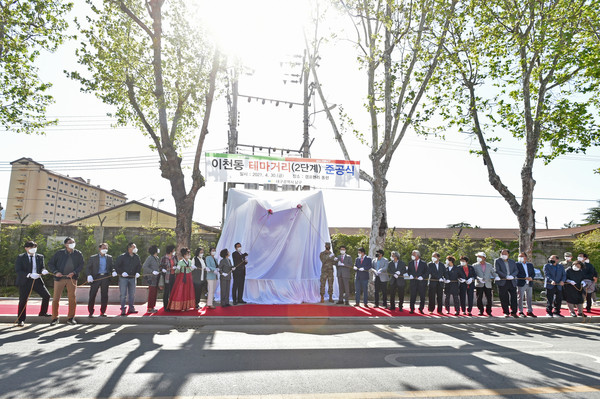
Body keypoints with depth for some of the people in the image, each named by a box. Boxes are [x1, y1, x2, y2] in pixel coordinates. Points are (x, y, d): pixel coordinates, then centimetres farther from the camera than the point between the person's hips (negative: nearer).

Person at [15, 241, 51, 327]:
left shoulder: (40, 257, 7)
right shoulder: (20, 257, -5)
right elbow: (18, 270, -12)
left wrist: (43, 271, -15)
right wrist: (29, 275, -25)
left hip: (37, 280, 4)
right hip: (25, 281, -4)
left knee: (46, 296, 2)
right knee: (23, 301, 0)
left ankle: (43, 312, 24)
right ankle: (20, 320, 15)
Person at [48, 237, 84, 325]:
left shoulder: (78, 254, 4)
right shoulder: (59, 253, 1)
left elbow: (81, 265, 5)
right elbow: (50, 264, 4)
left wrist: (74, 273, -11)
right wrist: (55, 272, -11)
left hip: (72, 278, 1)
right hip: (59, 278, -1)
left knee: (72, 298, 1)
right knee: (56, 298, 0)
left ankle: (70, 318, 14)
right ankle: (54, 318, 16)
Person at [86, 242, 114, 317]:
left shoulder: (109, 258, 14)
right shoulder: (93, 257, 6)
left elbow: (111, 267, 15)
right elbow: (88, 267, 3)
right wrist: (89, 275, -13)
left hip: (105, 277, 2)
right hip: (96, 277, -2)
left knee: (104, 295, 4)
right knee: (92, 295, -2)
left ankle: (102, 312, 13)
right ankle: (90, 312, 8)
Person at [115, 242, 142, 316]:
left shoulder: (136, 257, 6)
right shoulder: (122, 256, -7)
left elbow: (139, 265, 15)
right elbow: (117, 266, -7)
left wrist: (137, 272, -1)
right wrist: (122, 272, -18)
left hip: (132, 278, 5)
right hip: (123, 278, -5)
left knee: (132, 294, 10)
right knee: (123, 294, -2)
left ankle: (131, 308, 20)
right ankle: (123, 309, 5)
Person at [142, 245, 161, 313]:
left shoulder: (157, 258, 13)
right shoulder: (150, 258, -12)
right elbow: (144, 267, -18)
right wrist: (152, 271, -24)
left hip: (156, 278, 8)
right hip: (151, 278, -8)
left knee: (155, 292, 11)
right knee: (152, 293, -8)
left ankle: (153, 307, 19)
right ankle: (150, 308, -3)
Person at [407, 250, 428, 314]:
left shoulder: (423, 263, 5)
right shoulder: (410, 263, 12)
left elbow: (426, 272, 1)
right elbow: (409, 271, 13)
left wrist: (422, 276, -14)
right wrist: (410, 275, -7)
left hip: (422, 282, -1)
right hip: (413, 282, 1)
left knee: (422, 296, 2)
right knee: (412, 296, -1)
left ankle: (421, 309, 17)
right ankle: (412, 309, 7)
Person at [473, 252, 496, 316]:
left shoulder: (489, 265, 14)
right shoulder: (475, 265, 5)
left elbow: (493, 272, 13)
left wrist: (496, 277, -8)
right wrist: (478, 278, -20)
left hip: (488, 285, 1)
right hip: (479, 285, -1)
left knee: (489, 298, -2)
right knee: (479, 299, -1)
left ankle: (489, 312, 10)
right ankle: (481, 311, 13)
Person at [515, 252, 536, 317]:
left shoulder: (530, 265, 14)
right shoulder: (517, 264, 0)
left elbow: (533, 273, 10)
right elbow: (517, 273, -11)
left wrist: (531, 277, -11)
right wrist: (525, 278, -20)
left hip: (529, 284, 4)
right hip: (521, 283, -4)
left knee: (529, 298, 9)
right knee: (520, 298, -1)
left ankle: (529, 311, 18)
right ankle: (520, 312, 7)